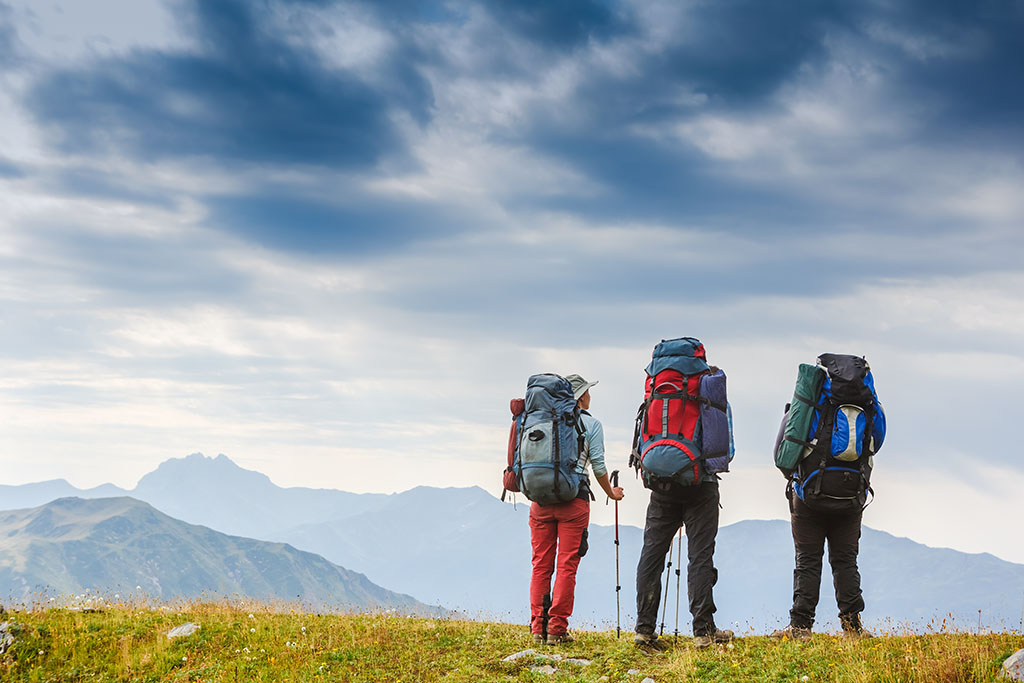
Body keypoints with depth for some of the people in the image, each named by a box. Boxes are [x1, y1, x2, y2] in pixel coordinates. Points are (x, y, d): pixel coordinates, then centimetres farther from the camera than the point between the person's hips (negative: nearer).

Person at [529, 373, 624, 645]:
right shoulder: (591, 424, 4)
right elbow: (598, 466, 2)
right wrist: (610, 492, 18)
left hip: (541, 497, 3)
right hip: (573, 499, -3)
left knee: (541, 564, 7)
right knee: (567, 565, -2)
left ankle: (538, 627, 4)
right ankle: (557, 628, -6)